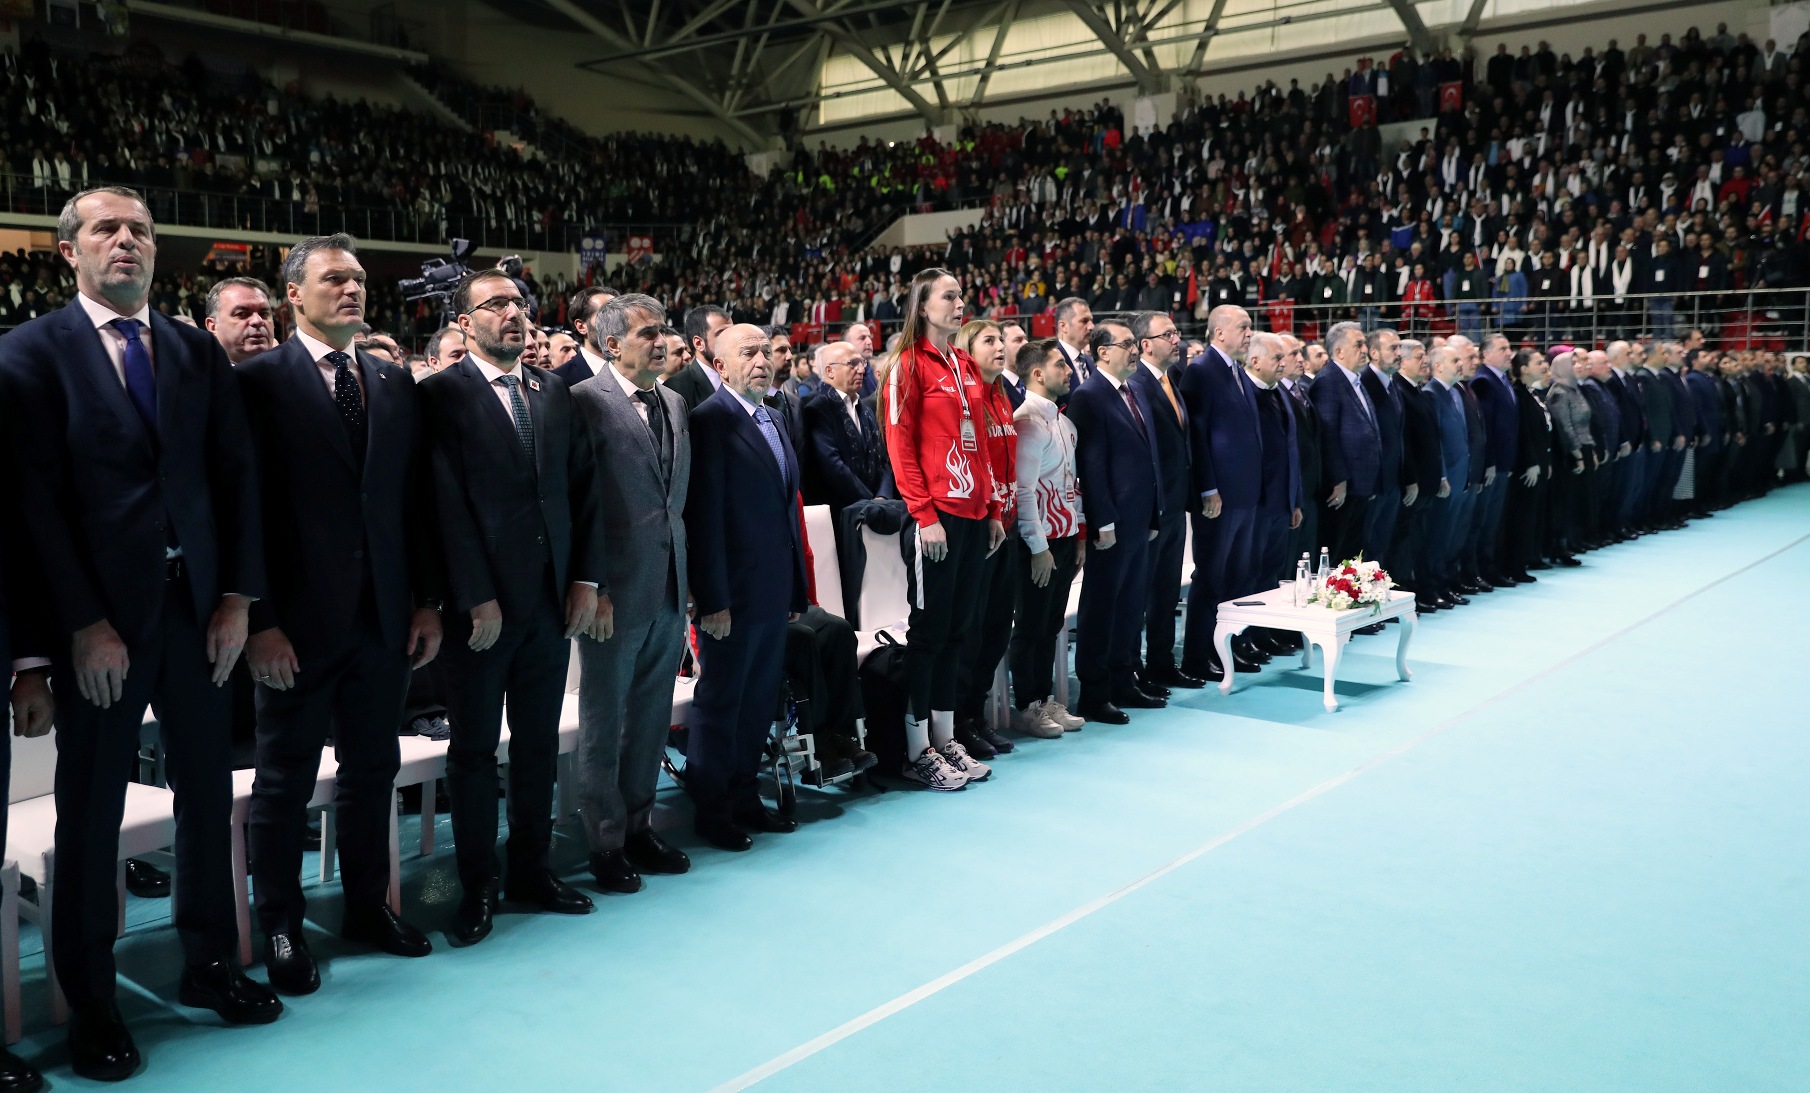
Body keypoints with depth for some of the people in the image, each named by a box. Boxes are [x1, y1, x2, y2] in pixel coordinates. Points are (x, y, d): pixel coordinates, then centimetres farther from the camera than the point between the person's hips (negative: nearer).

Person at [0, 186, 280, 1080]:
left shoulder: (200, 353, 9)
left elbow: (236, 479, 7)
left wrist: (237, 597, -1)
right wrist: (83, 625, -12)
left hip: (200, 604, 4)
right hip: (101, 615, -4)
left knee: (208, 791, 11)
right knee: (91, 810, 6)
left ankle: (210, 964, 27)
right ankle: (90, 1004, 20)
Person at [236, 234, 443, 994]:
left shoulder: (396, 385, 9)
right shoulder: (260, 382, -5)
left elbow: (415, 498, 9)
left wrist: (427, 600, 5)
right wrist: (259, 619, -13)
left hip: (385, 617, 5)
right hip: (299, 621, -4)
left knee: (372, 771, 15)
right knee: (285, 781, 9)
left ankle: (368, 906, 30)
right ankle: (280, 929, 22)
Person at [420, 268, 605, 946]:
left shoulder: (555, 392, 10)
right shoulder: (444, 394, -5)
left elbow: (584, 488, 10)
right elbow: (450, 503, -10)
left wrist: (585, 579, 2)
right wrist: (477, 599, -14)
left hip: (553, 599, 5)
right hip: (482, 604, -4)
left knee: (539, 743, 12)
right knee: (475, 748, 7)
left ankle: (531, 870, 25)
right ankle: (477, 885, 18)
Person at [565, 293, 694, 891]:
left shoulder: (674, 403, 11)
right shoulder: (587, 401, -10)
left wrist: (685, 576, 11)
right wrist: (591, 587, -16)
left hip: (670, 591, 6)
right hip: (617, 592, -6)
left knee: (650, 720, 16)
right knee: (604, 723, 8)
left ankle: (638, 827, 29)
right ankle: (606, 843, 20)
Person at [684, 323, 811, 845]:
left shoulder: (774, 423, 14)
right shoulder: (710, 420, -11)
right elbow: (704, 515, -16)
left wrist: (796, 590, 14)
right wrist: (712, 599, -19)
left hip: (774, 592, 8)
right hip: (733, 595, -8)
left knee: (759, 702, 15)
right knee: (720, 704, 5)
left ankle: (744, 798, 28)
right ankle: (712, 812, 18)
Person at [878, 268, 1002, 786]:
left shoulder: (965, 365, 16)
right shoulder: (908, 365, -5)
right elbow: (900, 446, -10)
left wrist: (993, 509, 13)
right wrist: (925, 515, -16)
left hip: (973, 513, 7)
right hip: (936, 514, -7)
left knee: (959, 627, 10)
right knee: (930, 630, -2)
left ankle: (945, 740, 19)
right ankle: (917, 752, 7)